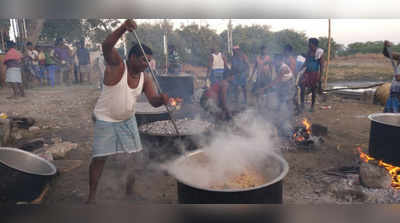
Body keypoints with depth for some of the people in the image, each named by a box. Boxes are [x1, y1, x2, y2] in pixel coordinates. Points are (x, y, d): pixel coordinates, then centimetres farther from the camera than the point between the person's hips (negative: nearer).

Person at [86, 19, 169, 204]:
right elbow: (106, 47, -36)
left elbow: (153, 100, -9)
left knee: (133, 156, 11)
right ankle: (91, 196, 16)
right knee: (99, 158, -1)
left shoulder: (145, 78, -4)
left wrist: (162, 99, -34)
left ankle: (129, 191, 31)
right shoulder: (116, 66, -18)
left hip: (128, 120, 6)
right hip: (106, 120, -5)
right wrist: (123, 28, -50)